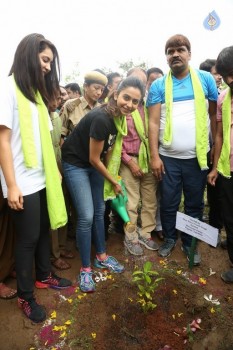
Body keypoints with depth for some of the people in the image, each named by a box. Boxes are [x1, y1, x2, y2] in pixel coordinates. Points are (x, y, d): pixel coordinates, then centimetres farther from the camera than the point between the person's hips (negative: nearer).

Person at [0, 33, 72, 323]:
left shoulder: (36, 91, 15)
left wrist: (54, 170, 12)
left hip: (42, 178, 7)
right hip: (23, 182, -7)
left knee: (44, 230, 17)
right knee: (27, 238, 4)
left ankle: (43, 276, 37)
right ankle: (25, 296, 23)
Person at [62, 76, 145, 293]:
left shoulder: (120, 116, -5)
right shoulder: (101, 118, -30)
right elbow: (93, 158, -21)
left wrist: (113, 177, 4)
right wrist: (113, 181, -7)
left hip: (95, 163, 8)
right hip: (76, 164, -8)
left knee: (99, 211, 14)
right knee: (86, 216, -9)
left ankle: (102, 257, 32)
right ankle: (85, 269, 10)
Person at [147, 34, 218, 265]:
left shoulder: (205, 79, 3)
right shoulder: (158, 85, 2)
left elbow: (216, 114, 4)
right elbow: (153, 122, -2)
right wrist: (154, 156, -8)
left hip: (197, 156, 1)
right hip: (168, 157, 0)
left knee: (194, 204, 12)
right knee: (168, 202, 11)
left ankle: (190, 243, 31)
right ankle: (169, 238, 34)